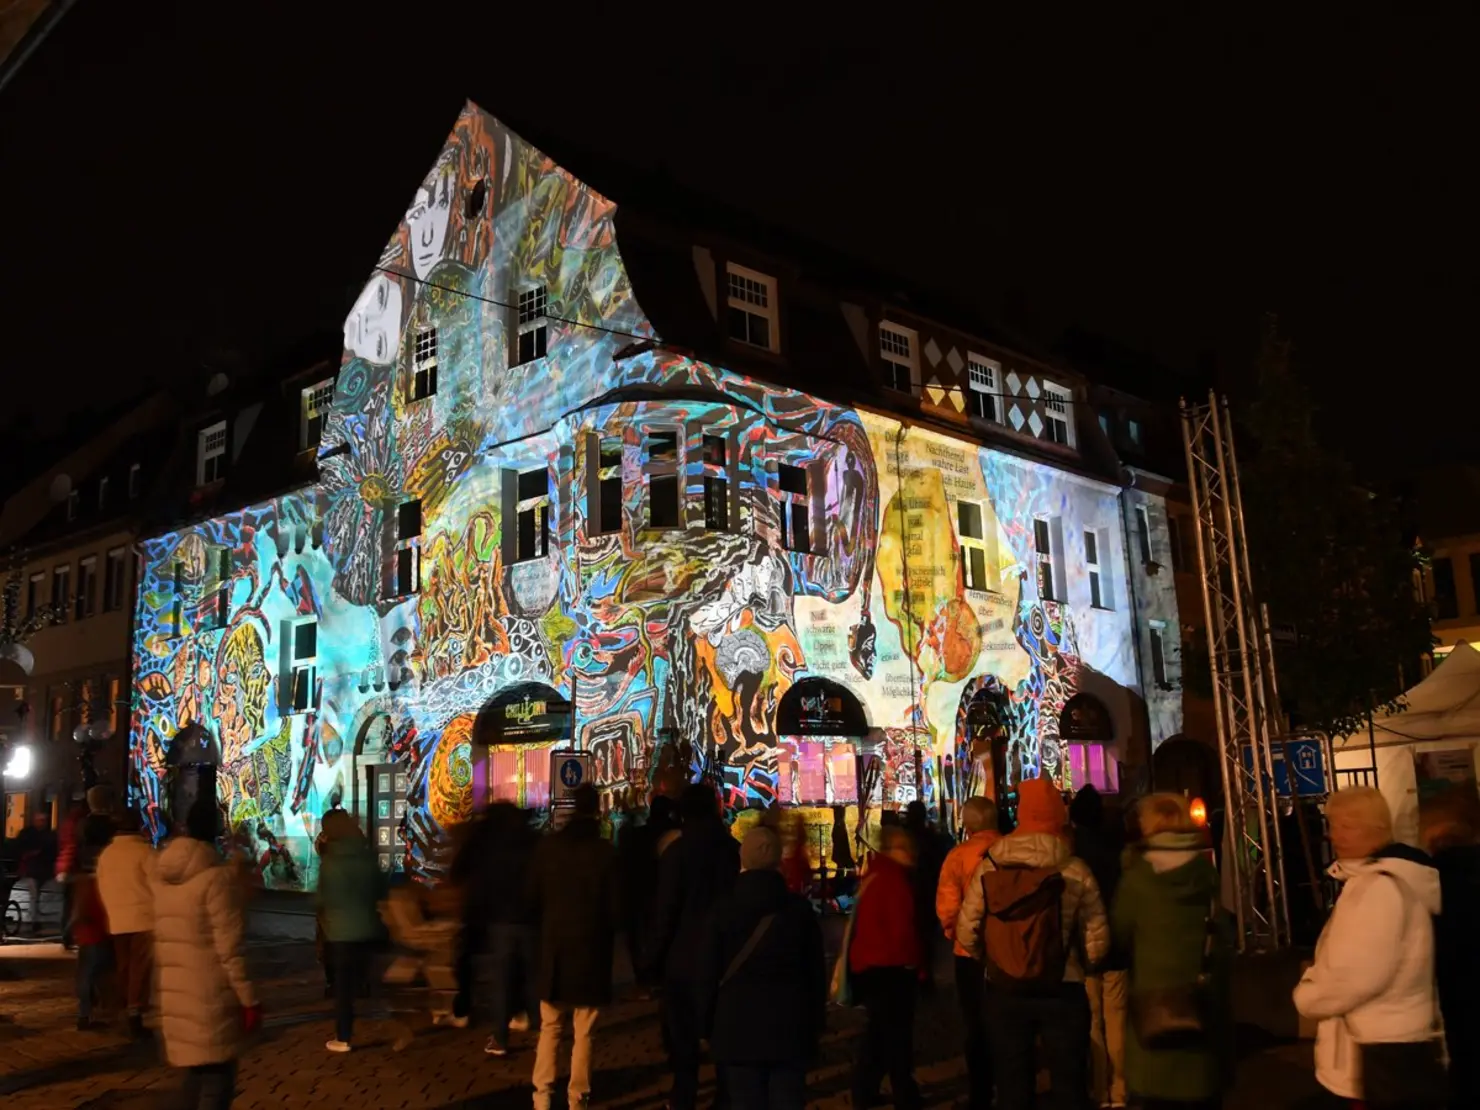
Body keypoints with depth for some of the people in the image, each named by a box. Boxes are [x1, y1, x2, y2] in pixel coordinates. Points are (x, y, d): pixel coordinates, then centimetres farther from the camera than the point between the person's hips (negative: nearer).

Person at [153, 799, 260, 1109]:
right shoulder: (217, 877, -16)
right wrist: (249, 999, -12)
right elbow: (231, 947, -17)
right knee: (217, 1075, 1)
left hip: (173, 991, 7)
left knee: (196, 1067, 21)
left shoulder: (161, 875, 6)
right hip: (210, 993, -7)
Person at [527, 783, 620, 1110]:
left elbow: (533, 897, 2)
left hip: (554, 946, 2)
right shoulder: (606, 851, -10)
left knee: (550, 1028, 14)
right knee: (584, 1033, 7)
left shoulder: (548, 845, -4)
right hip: (591, 948, -2)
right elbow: (615, 906, -7)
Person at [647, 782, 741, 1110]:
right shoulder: (734, 849, -1)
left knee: (682, 1029, 7)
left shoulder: (677, 851, -11)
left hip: (684, 954, -3)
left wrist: (656, 953, 0)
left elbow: (666, 909, -10)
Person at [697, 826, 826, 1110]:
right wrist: (816, 1024, 12)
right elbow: (816, 971, 3)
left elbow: (708, 974, -3)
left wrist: (707, 1025, 8)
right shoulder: (800, 908, -1)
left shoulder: (723, 909, -6)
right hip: (789, 1026, 1)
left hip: (738, 1027, -1)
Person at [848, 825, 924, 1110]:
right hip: (891, 967, -10)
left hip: (868, 964, 10)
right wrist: (916, 964, -9)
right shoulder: (895, 879, -19)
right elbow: (903, 928, -21)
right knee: (897, 1036, -2)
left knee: (877, 1033, 18)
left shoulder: (872, 875, 11)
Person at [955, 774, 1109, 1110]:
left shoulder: (988, 868, -5)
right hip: (1062, 991, -1)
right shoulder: (1076, 870, -10)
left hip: (1003, 991, 2)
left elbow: (966, 933, -6)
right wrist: (1077, 966, 11)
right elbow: (1097, 941, -10)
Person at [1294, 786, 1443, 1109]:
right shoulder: (1378, 877, 12)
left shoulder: (1378, 886, -22)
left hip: (1381, 1043, -11)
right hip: (1388, 1036, 11)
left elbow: (1357, 974, -25)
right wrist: (1317, 981, 7)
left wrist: (1307, 996, -10)